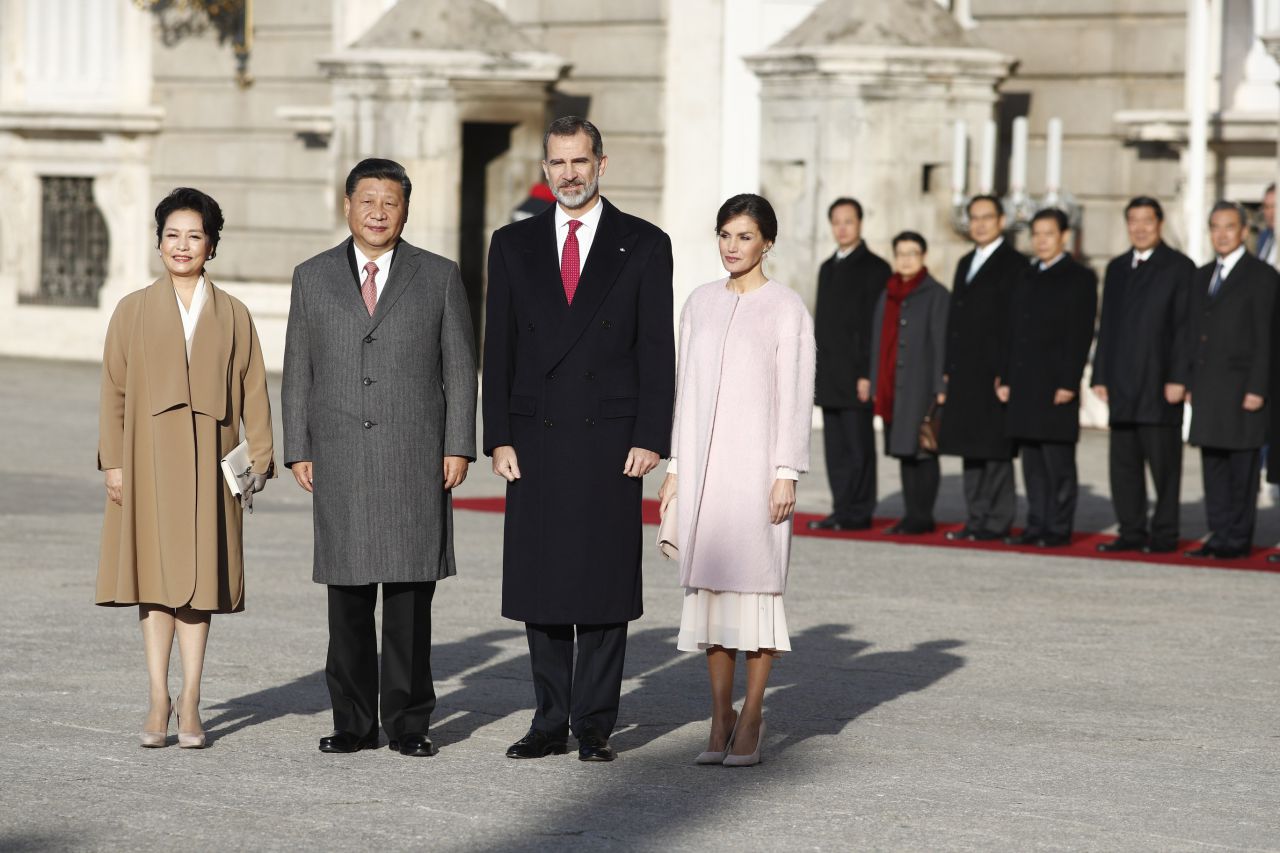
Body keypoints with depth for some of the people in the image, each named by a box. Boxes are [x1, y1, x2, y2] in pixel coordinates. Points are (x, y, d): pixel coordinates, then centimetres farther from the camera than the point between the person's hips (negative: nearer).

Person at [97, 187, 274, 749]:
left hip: (208, 461, 0)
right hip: (149, 458, 0)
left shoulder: (232, 315, 7)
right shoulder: (134, 311, 6)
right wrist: (113, 462, -3)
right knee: (154, 574, 2)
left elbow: (253, 392, 5)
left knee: (199, 576, 1)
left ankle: (190, 701, 7)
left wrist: (258, 458, -3)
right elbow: (114, 392, 4)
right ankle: (158, 700, 7)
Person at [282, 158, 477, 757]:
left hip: (415, 459, -1)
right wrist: (297, 450, 3)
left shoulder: (439, 277, 6)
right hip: (339, 461, 1)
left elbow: (459, 368, 5)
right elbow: (298, 372, 10)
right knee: (347, 594, 2)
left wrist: (459, 447, -2)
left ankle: (408, 722, 4)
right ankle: (353, 722, 9)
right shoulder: (313, 278, 10)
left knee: (410, 591, -2)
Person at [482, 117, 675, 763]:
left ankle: (595, 726, 6)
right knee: (539, 587, 4)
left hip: (611, 440, -2)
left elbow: (657, 349, 1)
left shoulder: (643, 245, 3)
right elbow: (499, 347, 9)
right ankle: (550, 722, 12)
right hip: (536, 441, 2)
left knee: (605, 586, 0)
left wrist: (650, 438, -7)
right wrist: (499, 438, 1)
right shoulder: (514, 244, 10)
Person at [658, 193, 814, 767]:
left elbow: (795, 396, -5)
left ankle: (750, 720, 2)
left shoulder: (786, 309, -2)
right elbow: (687, 388, 15)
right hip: (703, 461, 5)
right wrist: (675, 468, 11)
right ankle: (720, 717, 10)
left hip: (756, 462, -5)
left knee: (754, 583, -4)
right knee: (707, 588, 4)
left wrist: (786, 474, -11)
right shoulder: (701, 303, 12)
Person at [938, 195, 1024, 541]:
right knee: (971, 448, 9)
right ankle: (976, 518, 14)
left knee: (995, 448, -5)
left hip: (995, 373, -8)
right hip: (965, 375, 8)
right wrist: (949, 368, 14)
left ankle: (997, 521, 0)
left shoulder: (1014, 265, -6)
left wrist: (1006, 373, -17)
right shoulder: (966, 264, 19)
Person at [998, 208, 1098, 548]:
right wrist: (1006, 378, 11)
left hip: (1056, 385, -6)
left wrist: (1068, 383, -16)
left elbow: (1081, 335, -9)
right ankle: (1036, 525, 12)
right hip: (1024, 386, 7)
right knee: (1032, 461, 8)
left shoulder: (1080, 278, -2)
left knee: (1058, 460, -4)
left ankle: (1059, 528, 0)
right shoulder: (1026, 278, 18)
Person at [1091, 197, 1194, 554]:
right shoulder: (1117, 268, 17)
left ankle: (1164, 534, 4)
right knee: (1124, 462, 6)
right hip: (1122, 384, 6)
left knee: (1163, 462, -2)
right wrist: (1100, 376, 10)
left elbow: (1185, 327, -6)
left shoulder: (1179, 267, -1)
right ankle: (1131, 532, 12)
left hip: (1159, 383, -5)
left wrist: (1178, 379, -12)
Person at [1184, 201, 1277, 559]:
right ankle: (1219, 535, 12)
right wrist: (1190, 382, 11)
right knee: (1213, 464, 7)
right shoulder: (1202, 277, 16)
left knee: (1242, 466, -2)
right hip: (1207, 388, 6)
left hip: (1241, 386, -6)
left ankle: (1239, 538, 2)